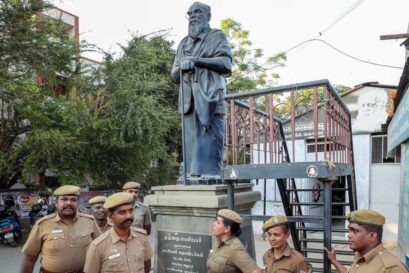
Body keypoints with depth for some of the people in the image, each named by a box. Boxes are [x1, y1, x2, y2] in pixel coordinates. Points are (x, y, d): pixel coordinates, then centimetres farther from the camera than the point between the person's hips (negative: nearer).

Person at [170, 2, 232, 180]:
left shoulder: (217, 37, 13)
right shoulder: (183, 43, 26)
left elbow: (226, 64, -3)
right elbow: (174, 76, 22)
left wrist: (196, 60, -10)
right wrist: (181, 67, -2)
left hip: (210, 96, -4)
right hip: (189, 98, 5)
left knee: (210, 138, -11)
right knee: (191, 140, -2)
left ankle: (211, 177, -10)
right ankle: (193, 176, -1)